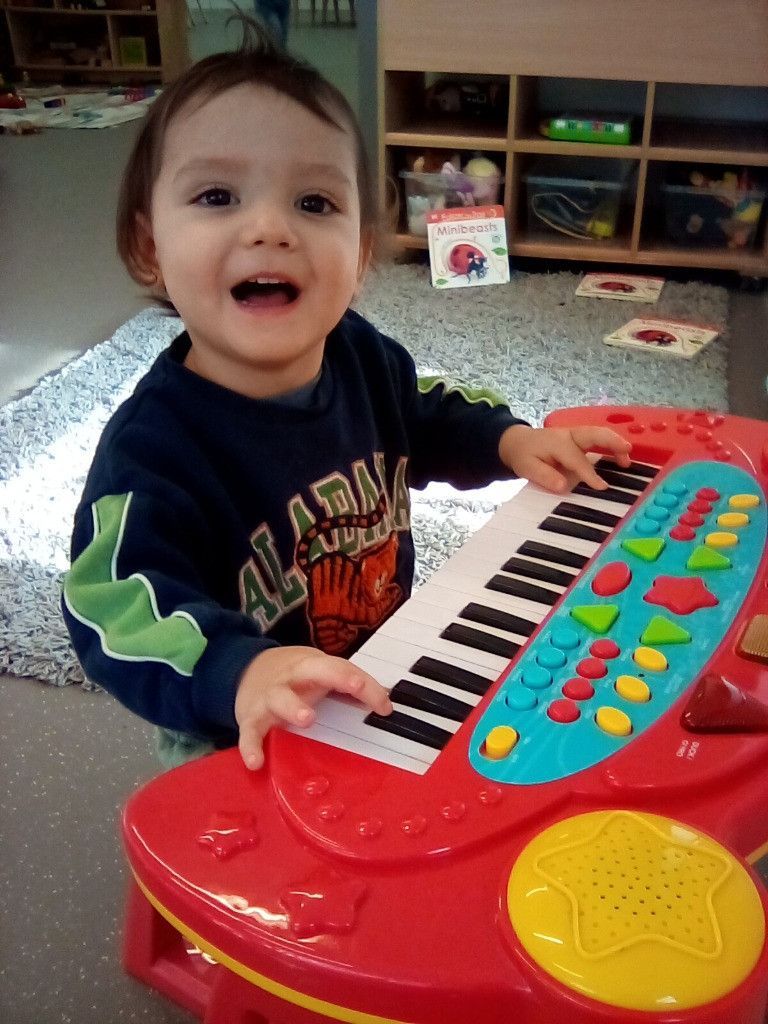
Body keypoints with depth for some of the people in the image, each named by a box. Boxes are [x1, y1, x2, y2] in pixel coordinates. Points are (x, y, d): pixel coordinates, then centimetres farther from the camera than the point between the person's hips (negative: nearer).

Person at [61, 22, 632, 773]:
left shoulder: (364, 358, -8)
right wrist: (242, 671, -55)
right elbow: (114, 607, -38)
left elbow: (428, 420, 13)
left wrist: (509, 440, -3)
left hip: (385, 678, 5)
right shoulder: (152, 446, -30)